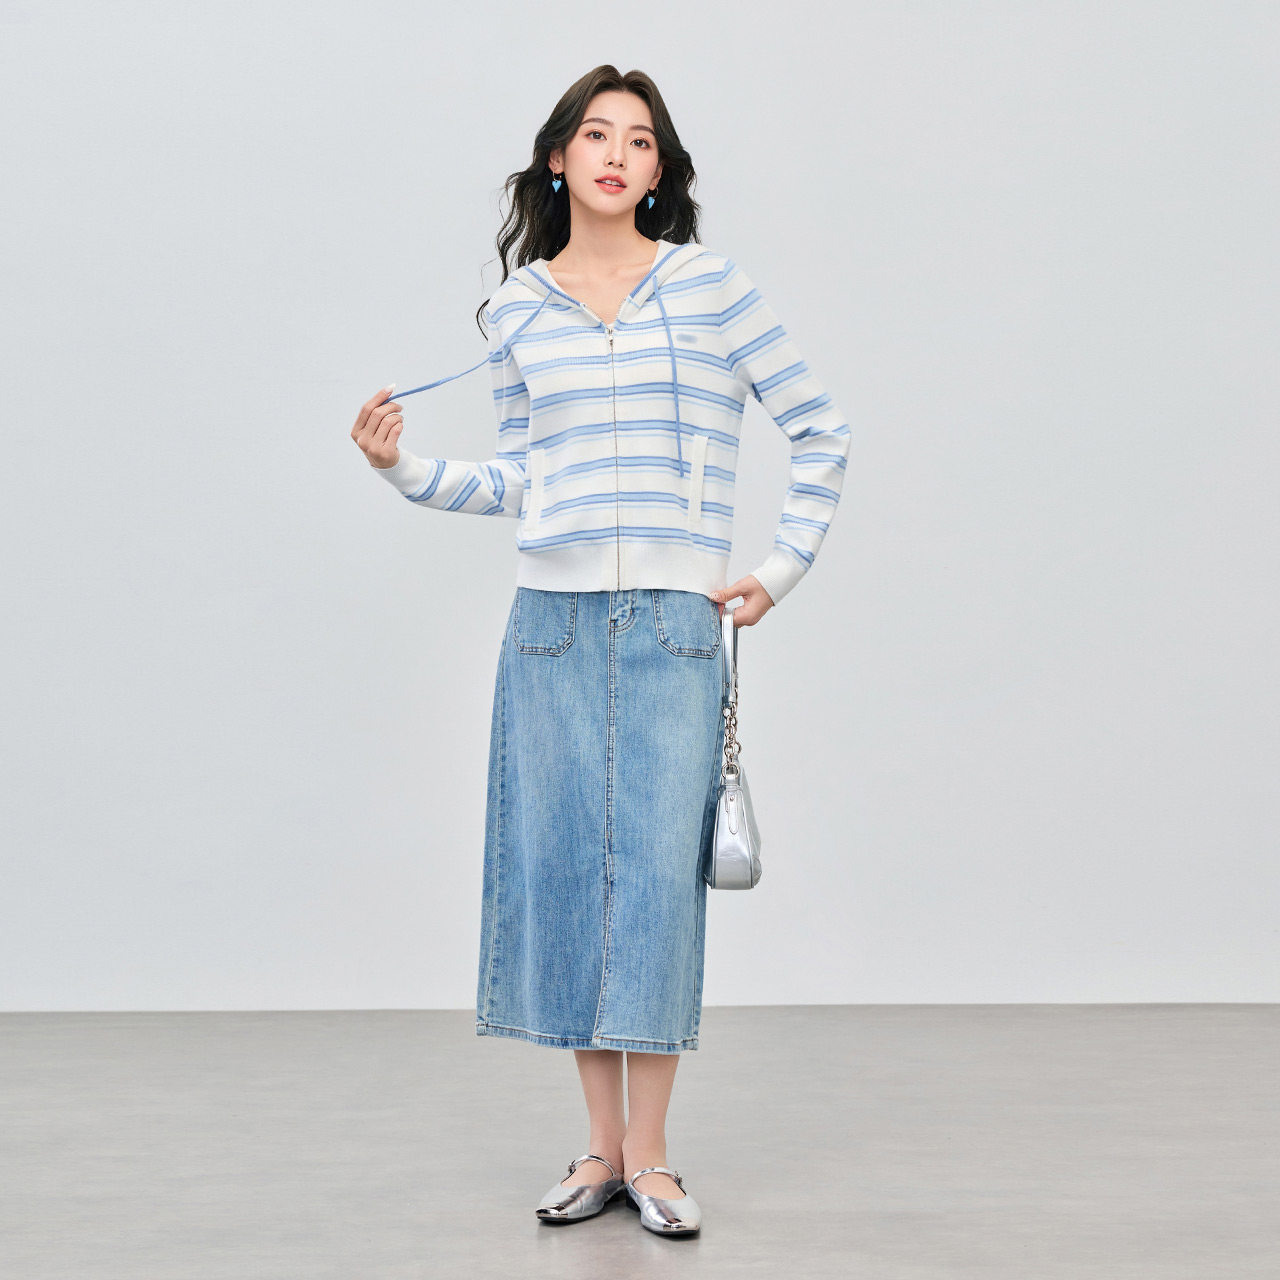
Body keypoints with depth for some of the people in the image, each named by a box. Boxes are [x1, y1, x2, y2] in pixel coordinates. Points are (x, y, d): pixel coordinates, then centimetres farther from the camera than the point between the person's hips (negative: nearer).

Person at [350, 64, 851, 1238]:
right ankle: (603, 1146, 14)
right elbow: (518, 479, 14)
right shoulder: (518, 309, 10)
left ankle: (651, 1156, 7)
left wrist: (783, 571, 3)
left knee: (660, 870, -4)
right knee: (563, 865, 3)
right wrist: (407, 468, 2)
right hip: (553, 621, 3)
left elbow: (821, 432, 7)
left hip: (674, 623, -2)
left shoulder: (711, 285, 3)